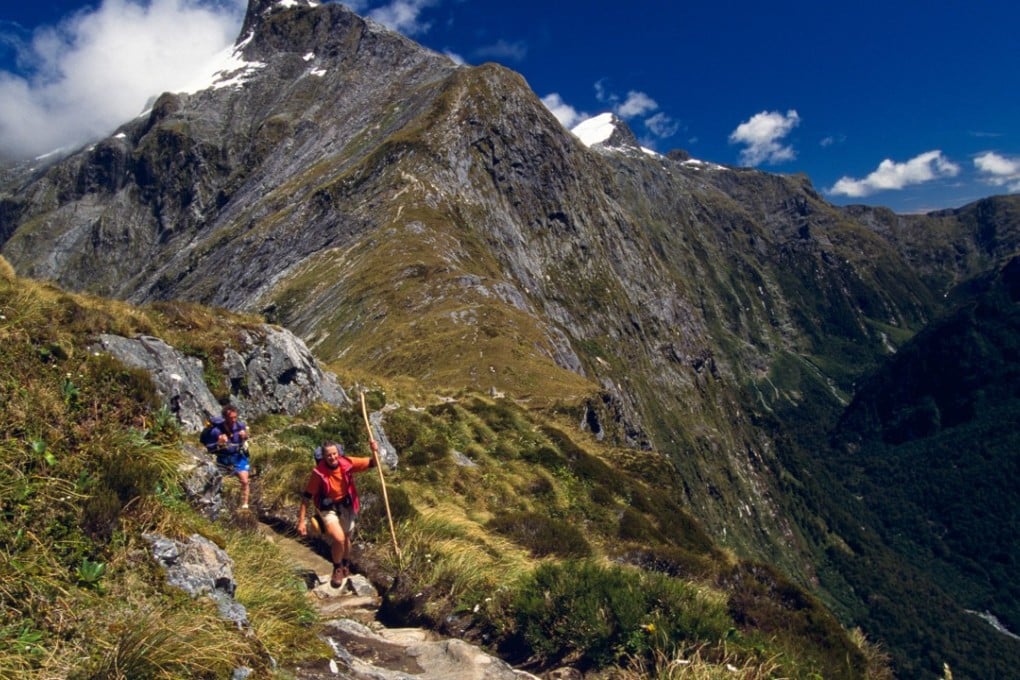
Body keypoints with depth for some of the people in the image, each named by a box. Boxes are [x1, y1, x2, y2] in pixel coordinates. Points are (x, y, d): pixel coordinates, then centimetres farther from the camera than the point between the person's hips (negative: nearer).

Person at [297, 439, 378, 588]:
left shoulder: (347, 463, -21)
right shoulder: (318, 472, -26)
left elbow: (372, 463, -14)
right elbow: (306, 497, -17)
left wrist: (375, 452, -36)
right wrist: (301, 521, -17)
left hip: (346, 506, 3)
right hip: (327, 509, -3)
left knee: (346, 538, 21)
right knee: (338, 539, -21)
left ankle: (346, 567, 50)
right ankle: (337, 569, 9)